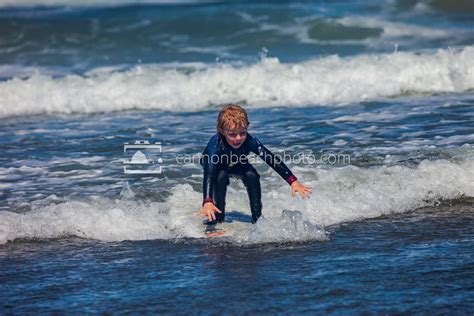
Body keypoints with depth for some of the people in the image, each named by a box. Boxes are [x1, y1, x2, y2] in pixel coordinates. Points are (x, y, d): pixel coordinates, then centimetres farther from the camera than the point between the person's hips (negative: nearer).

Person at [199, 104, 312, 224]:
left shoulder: (249, 141, -37)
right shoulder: (216, 144, -45)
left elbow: (271, 159, -41)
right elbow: (209, 174, -54)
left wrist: (293, 182, -52)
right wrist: (207, 202, -70)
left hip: (236, 165, 2)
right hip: (217, 166, -2)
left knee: (252, 175, -24)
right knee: (221, 176, -32)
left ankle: (257, 217, -10)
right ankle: (216, 216, -16)